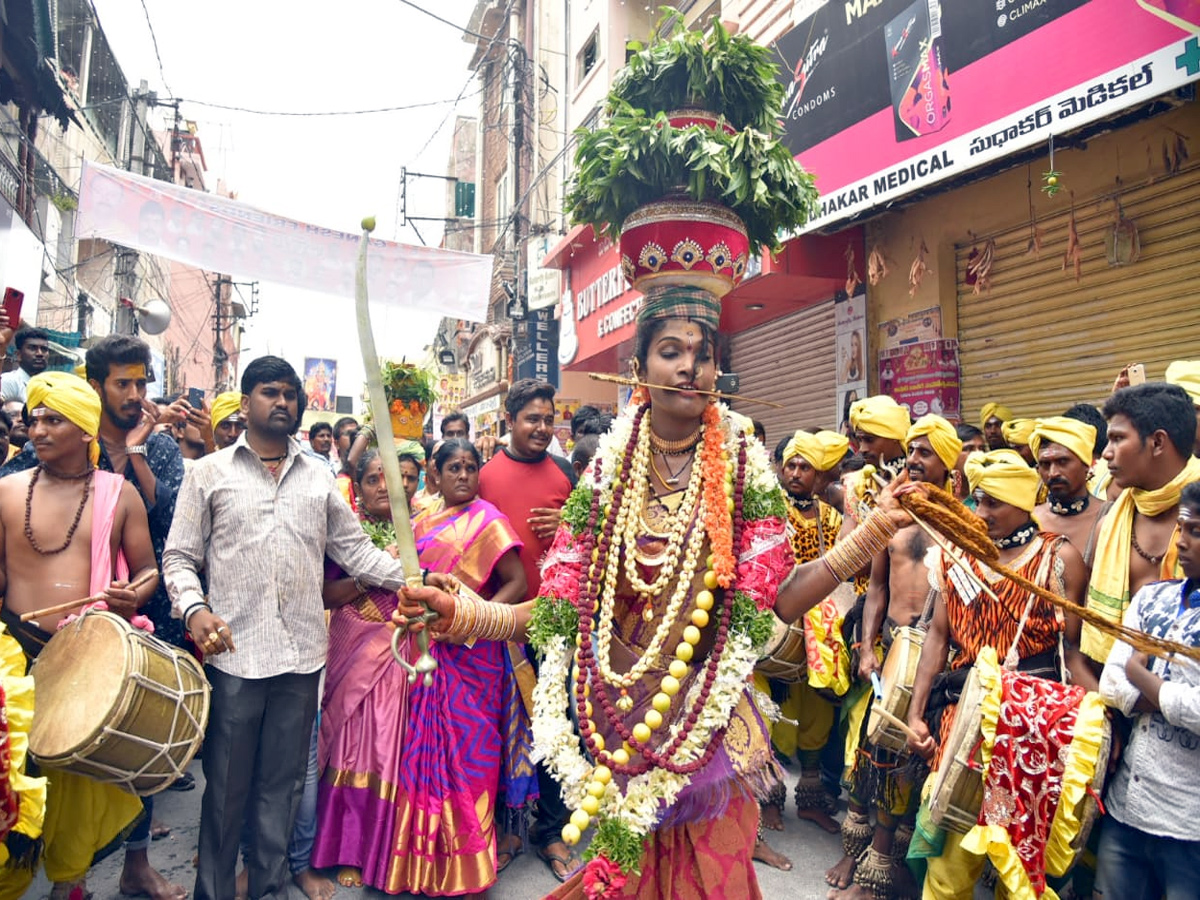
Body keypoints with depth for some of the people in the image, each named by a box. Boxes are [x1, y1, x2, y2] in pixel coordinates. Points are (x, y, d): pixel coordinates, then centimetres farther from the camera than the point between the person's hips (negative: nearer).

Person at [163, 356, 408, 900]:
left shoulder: (318, 478, 12)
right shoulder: (209, 473, 5)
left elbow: (354, 550, 11)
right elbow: (179, 557, 4)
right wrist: (193, 609, -14)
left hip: (302, 654, 3)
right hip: (233, 653, -2)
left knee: (282, 783, 13)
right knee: (225, 786, 7)